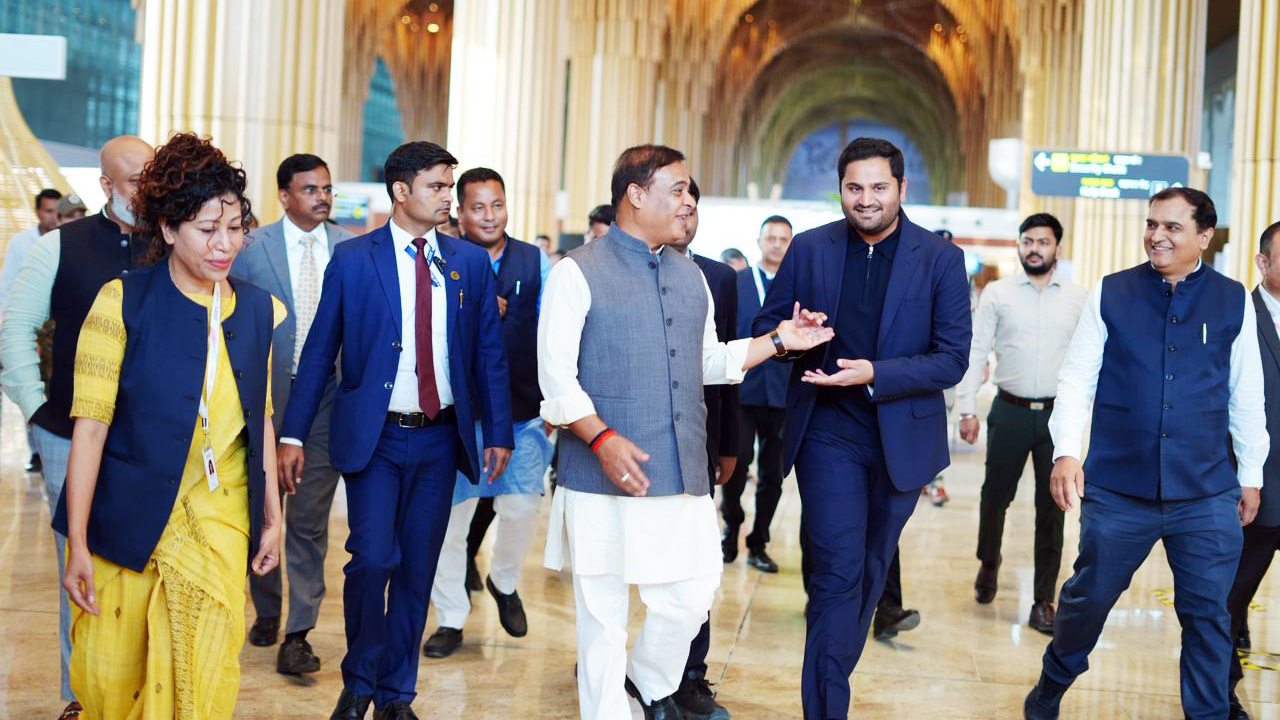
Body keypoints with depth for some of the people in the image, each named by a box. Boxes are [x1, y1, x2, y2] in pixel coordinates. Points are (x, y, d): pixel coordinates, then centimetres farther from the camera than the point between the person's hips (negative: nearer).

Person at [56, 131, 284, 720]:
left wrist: (272, 518, 12)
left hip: (218, 520, 3)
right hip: (128, 519, -2)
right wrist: (77, 544, -14)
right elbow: (90, 424, -12)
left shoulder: (258, 311, 3)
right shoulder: (123, 302, -9)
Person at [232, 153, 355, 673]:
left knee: (310, 520, -1)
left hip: (327, 397, 0)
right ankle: (267, 611, 34)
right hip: (267, 397, 0)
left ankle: (297, 634, 5)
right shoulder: (252, 247, -3)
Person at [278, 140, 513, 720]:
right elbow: (319, 350, 0)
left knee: (417, 569, 8)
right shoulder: (353, 259, 0)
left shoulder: (470, 263, 7)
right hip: (374, 437, -3)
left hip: (440, 439, 3)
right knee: (372, 559, -11)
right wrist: (293, 434, -4)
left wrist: (498, 432, 4)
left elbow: (490, 355, 9)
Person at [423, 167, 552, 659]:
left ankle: (504, 582, 28)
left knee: (521, 508, -4)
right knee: (449, 513, 4)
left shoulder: (534, 261, 6)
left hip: (523, 409, 1)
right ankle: (451, 619, 20)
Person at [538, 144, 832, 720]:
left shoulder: (690, 276, 15)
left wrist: (779, 340, 12)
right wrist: (602, 439, -21)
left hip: (684, 476, 5)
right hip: (605, 478, -5)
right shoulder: (578, 273, -4)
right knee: (602, 613, 4)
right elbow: (556, 376, -10)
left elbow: (709, 362, 22)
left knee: (692, 597, 7)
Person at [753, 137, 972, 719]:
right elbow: (766, 325, 7)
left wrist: (873, 375, -22)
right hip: (829, 434, -1)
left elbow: (953, 358, -9)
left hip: (902, 439, 1)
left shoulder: (941, 259, -4)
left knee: (870, 571, 16)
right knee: (838, 572, -9)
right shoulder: (810, 249, 1)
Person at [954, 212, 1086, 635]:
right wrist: (967, 409, -5)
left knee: (1052, 508, 3)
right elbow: (975, 352, 0)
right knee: (995, 496, 9)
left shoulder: (1078, 299, 3)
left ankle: (1043, 601, 13)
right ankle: (988, 562, 39)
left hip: (1058, 414, 0)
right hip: (1010, 411, 0)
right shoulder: (997, 294, 1)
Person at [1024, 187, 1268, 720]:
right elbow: (1076, 379, -2)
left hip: (1206, 497, 1)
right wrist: (1066, 452, -14)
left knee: (1208, 615, 7)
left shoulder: (1233, 301, 4)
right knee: (1088, 597, 12)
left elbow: (1246, 395, 9)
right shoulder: (1110, 295, 1)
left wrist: (1251, 474, 12)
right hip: (1117, 491, 0)